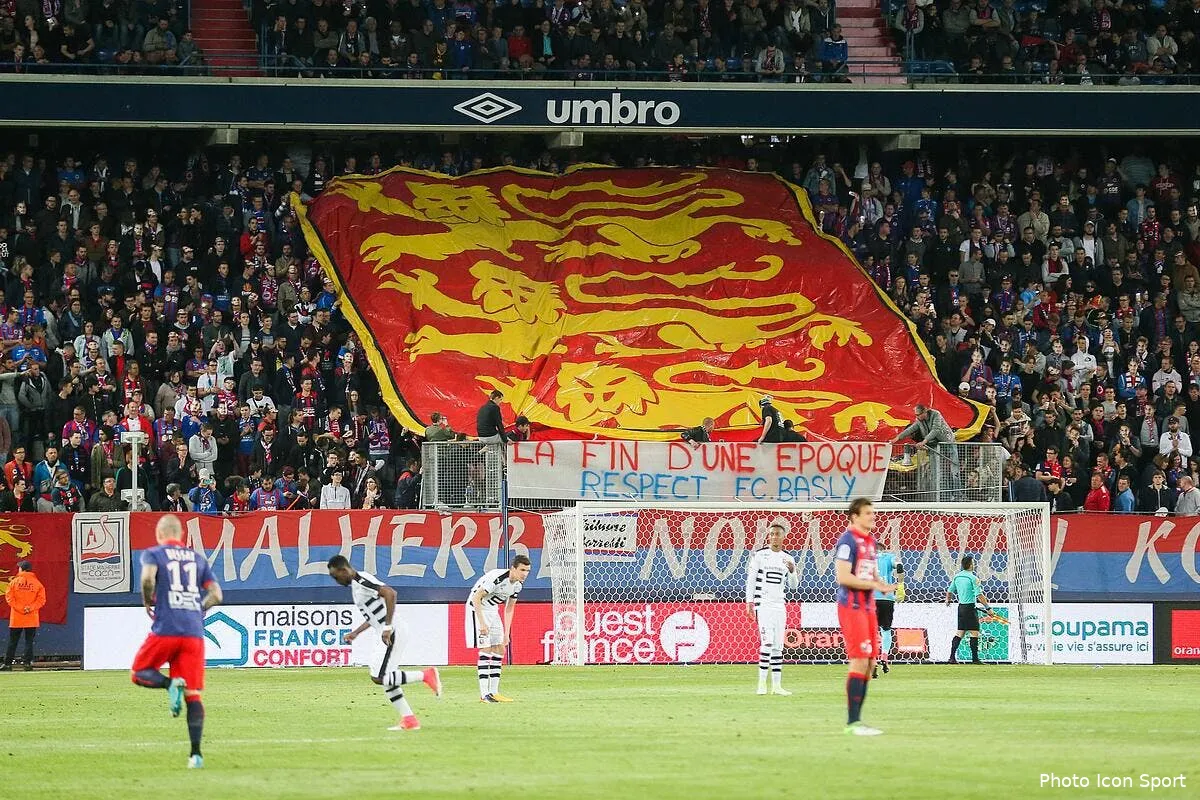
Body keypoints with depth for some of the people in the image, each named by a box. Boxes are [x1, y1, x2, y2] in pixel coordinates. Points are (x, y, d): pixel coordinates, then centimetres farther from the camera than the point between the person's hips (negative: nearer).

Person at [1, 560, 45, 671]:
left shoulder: (14, 582, -1)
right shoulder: (37, 583, 1)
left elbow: (9, 598, -7)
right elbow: (41, 599, -5)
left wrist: (19, 608, -7)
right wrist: (31, 608, -9)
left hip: (16, 618, 0)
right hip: (31, 619, 0)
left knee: (12, 642, 6)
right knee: (29, 641, 4)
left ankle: (7, 663, 6)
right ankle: (28, 663, -3)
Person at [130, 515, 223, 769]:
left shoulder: (153, 554, 5)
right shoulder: (198, 558, 17)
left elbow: (148, 578, -15)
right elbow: (216, 595, 10)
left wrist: (148, 602, 3)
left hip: (165, 629, -3)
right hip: (194, 631, 3)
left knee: (139, 673, 16)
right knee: (193, 693, 3)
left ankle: (170, 684, -17)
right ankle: (196, 753, -8)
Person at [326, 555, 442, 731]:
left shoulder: (362, 580, -14)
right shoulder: (355, 585, 18)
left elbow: (390, 593, -28)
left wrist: (388, 627, -27)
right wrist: (356, 633, 26)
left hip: (393, 633, -10)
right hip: (389, 635, 10)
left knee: (378, 677, -13)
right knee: (386, 680, 11)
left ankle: (425, 675, -9)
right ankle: (409, 720, 11)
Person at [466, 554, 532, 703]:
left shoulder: (517, 584, -1)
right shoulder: (497, 578, -29)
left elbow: (509, 609, 11)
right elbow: (476, 598, -27)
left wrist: (506, 634, 8)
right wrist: (482, 623, -29)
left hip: (492, 610, 9)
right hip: (477, 608, -9)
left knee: (500, 649, 5)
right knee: (486, 649, -14)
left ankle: (494, 692, 10)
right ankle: (484, 694, -15)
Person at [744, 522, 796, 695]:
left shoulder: (787, 559, 10)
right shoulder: (759, 555, -1)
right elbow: (750, 580, 0)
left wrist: (792, 570, -11)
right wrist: (749, 603, -5)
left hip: (779, 604, 5)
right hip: (763, 604, -5)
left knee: (778, 646, 5)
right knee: (767, 642, -15)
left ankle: (777, 685, 7)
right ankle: (762, 683, -12)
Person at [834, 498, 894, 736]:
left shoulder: (870, 541, 16)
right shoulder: (848, 540, -12)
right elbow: (843, 577, -20)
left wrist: (883, 585, 4)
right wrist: (875, 585, -19)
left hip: (867, 607, 9)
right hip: (851, 607, -9)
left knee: (870, 662, 9)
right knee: (860, 661, -12)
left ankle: (855, 720, 15)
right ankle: (853, 722, -9)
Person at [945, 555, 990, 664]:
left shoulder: (957, 577, 7)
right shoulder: (973, 578, -13)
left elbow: (950, 591, 18)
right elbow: (979, 595, -18)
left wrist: (948, 600, 38)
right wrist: (988, 607, -13)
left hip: (961, 607, 7)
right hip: (970, 608, -7)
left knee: (960, 632, 12)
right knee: (974, 633, -2)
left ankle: (952, 657, 8)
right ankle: (975, 658, -2)